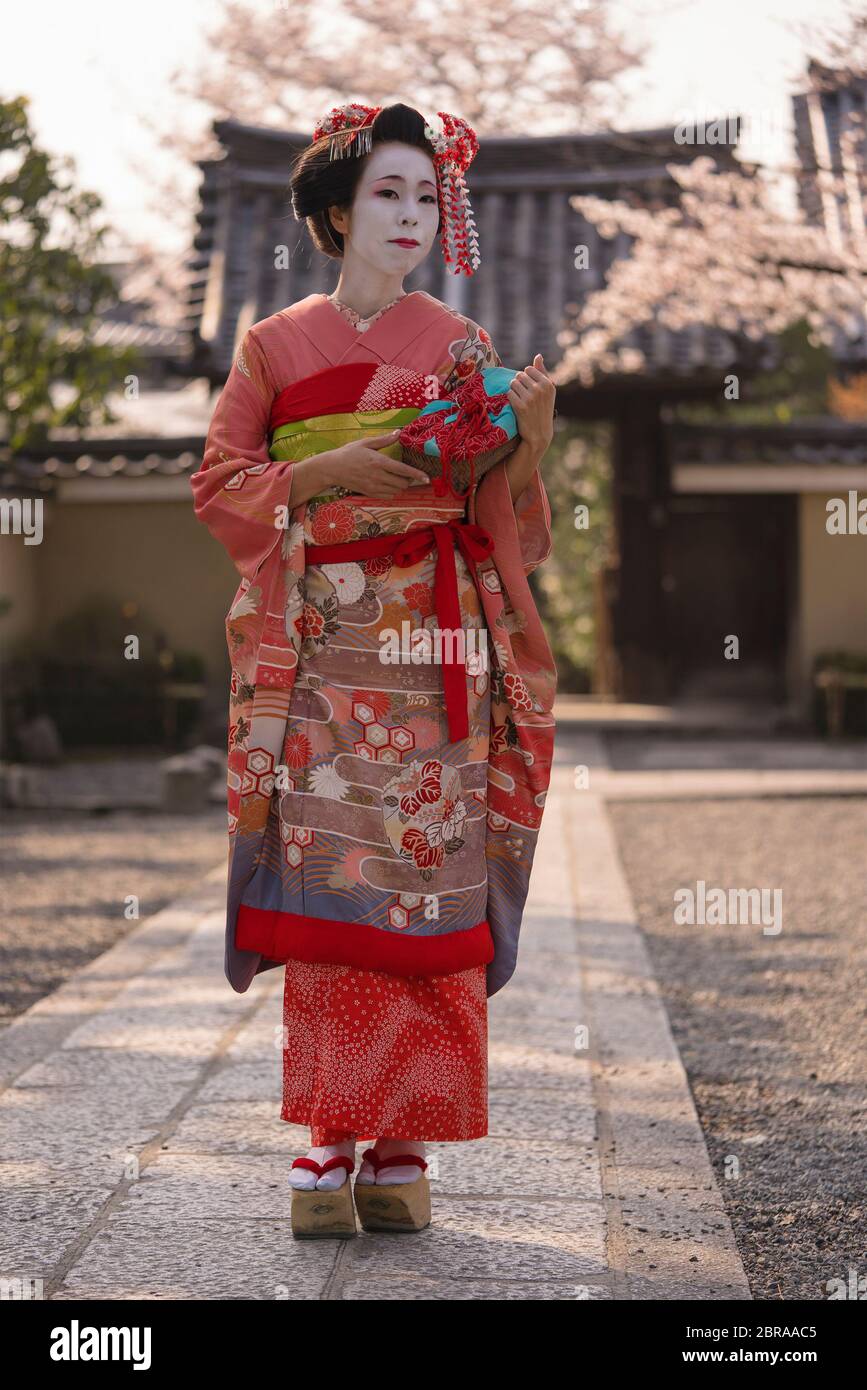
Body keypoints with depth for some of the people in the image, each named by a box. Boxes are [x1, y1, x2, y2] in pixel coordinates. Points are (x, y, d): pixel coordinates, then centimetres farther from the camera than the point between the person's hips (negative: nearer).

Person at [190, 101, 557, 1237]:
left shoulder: (465, 349, 11)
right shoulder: (278, 345, 9)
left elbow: (497, 518, 7)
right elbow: (219, 485, 6)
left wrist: (531, 442, -13)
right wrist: (327, 472, -9)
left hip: (436, 655, 1)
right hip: (320, 653, 0)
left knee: (427, 887, -5)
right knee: (327, 886, -6)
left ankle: (404, 1144, 1)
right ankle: (328, 1139, -1)